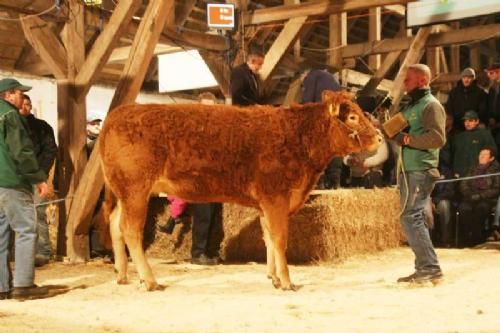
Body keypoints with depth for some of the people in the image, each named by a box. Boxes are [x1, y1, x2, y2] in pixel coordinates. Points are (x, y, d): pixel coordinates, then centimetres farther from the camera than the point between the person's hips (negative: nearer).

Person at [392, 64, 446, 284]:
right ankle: (424, 268, 16)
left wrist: (408, 139, -19)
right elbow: (396, 131, 27)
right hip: (407, 171, 9)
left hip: (421, 171, -9)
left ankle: (430, 267, -9)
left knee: (411, 218, -14)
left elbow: (438, 138, -18)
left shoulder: (431, 105, -7)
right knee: (413, 219, 10)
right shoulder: (409, 107, 21)